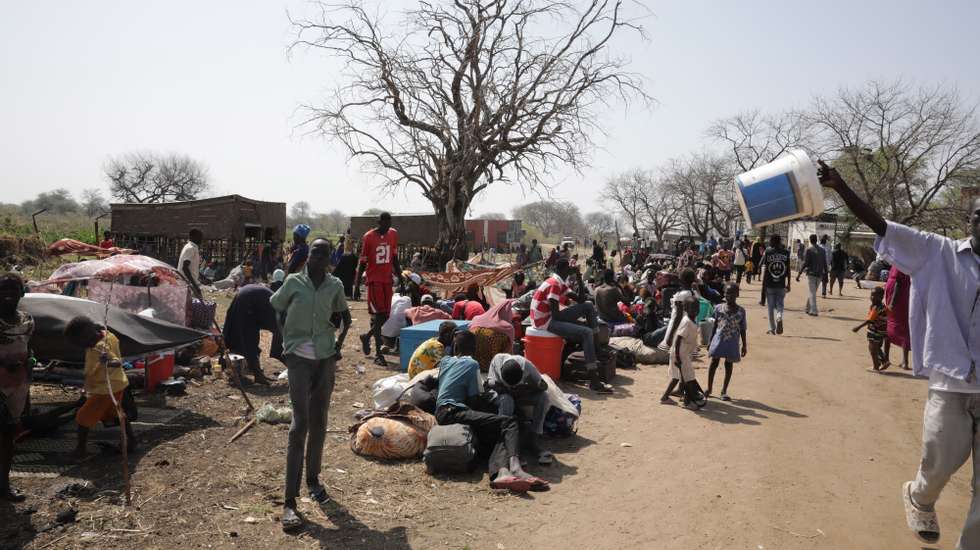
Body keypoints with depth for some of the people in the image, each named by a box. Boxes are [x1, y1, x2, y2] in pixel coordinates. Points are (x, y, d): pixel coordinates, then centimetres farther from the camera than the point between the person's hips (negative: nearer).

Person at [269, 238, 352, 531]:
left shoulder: (335, 285, 1)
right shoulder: (294, 282, -5)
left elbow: (345, 317, 16)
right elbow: (275, 310, 8)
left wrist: (339, 342, 5)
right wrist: (286, 343, 5)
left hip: (326, 359, 3)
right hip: (299, 358, -3)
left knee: (319, 422, 11)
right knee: (300, 423, -9)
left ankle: (313, 478, 29)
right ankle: (290, 500, -5)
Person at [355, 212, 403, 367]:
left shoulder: (393, 234, 7)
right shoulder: (368, 237, -8)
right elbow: (362, 262, -5)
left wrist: (400, 277, 12)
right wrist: (357, 285, -7)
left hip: (387, 280, 5)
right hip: (374, 280, -5)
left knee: (385, 316, 7)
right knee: (378, 315, -10)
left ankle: (367, 336, 34)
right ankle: (378, 354, -5)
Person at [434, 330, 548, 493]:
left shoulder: (444, 361, 21)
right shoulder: (472, 364, 5)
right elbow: (474, 398, 3)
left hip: (441, 413, 7)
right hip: (453, 411, -7)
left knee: (498, 435, -4)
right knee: (509, 423, -14)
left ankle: (499, 473, -37)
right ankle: (515, 467, -41)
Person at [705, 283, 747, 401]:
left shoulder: (741, 311, -3)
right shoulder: (718, 308, -2)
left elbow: (742, 329, 3)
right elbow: (715, 326, 4)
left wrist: (744, 345, 3)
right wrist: (710, 341, 5)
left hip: (732, 343, 0)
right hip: (719, 340, 0)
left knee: (729, 365, 7)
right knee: (714, 362, 4)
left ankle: (724, 391, 19)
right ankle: (709, 388, 16)